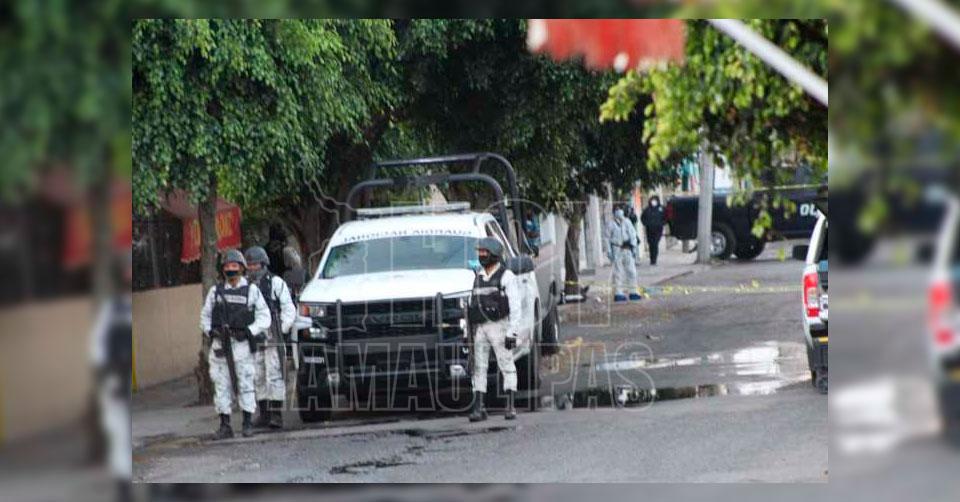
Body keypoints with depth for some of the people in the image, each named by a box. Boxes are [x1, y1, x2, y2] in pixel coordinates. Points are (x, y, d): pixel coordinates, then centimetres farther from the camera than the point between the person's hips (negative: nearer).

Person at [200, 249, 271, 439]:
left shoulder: (251, 290, 5)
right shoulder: (215, 291, 12)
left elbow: (264, 316, 3)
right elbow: (205, 315, 16)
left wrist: (249, 331, -11)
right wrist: (210, 331, -2)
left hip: (241, 344, -3)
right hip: (220, 345, 3)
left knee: (245, 384, -3)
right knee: (221, 385, 1)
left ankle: (248, 423, 4)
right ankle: (225, 426, 3)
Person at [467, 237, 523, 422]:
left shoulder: (506, 277, -5)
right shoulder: (479, 277, 14)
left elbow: (515, 307, -10)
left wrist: (512, 333, -17)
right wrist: (472, 330, 13)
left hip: (499, 326, -6)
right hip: (480, 328, 6)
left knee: (506, 365, -3)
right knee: (479, 367, 0)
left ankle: (510, 407, -3)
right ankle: (478, 408, -1)